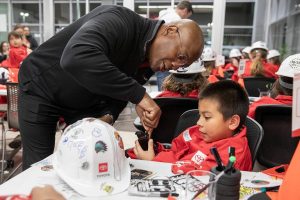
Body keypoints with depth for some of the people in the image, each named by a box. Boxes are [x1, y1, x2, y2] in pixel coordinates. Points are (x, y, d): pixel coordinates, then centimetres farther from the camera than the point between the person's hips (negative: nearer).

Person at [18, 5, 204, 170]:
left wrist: (108, 117, -19)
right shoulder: (119, 22, -32)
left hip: (84, 102, 6)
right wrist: (139, 95, -48)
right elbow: (75, 58, -51)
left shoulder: (150, 62, -7)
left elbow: (119, 91, 2)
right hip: (41, 88, -6)